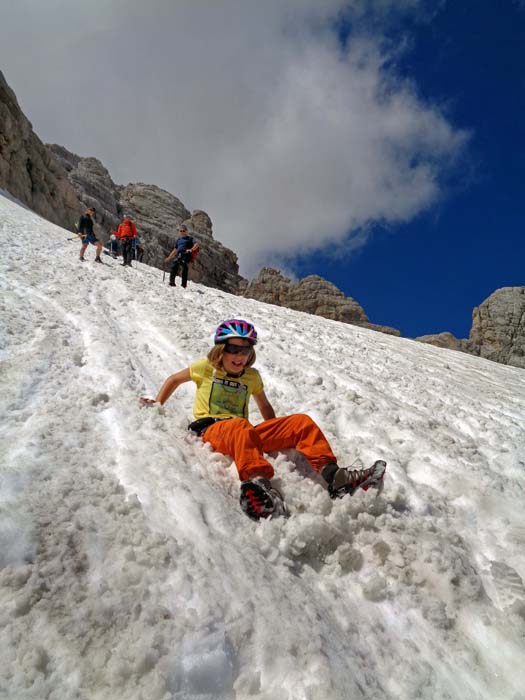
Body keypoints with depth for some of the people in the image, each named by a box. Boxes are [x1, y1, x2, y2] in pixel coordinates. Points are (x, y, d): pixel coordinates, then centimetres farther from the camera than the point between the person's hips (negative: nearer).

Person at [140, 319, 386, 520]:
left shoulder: (252, 376, 20)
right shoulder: (207, 367, 11)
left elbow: (265, 406, 32)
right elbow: (175, 379, 25)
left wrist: (278, 435, 20)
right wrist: (156, 406, 15)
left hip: (244, 432, 5)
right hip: (211, 430, -5)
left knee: (301, 422, -11)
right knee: (240, 427, -42)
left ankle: (332, 476, -29)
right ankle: (258, 482, -70)